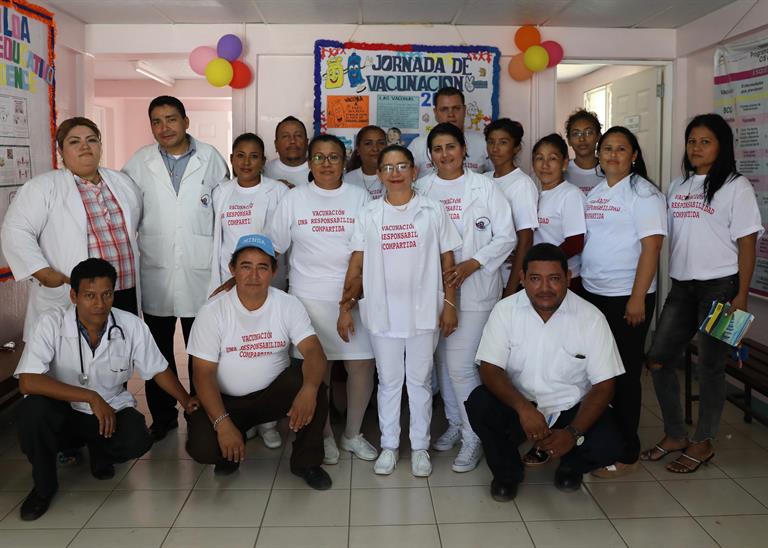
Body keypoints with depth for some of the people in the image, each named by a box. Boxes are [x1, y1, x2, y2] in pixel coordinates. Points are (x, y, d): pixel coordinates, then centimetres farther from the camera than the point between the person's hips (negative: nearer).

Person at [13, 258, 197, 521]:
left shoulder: (132, 326, -14)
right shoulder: (51, 322, -21)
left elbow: (158, 370, 2)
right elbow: (28, 382, -29)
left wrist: (187, 401, -5)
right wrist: (91, 398, -32)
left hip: (111, 409, 2)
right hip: (62, 412, -1)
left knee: (137, 441, -28)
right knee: (33, 409, -33)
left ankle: (98, 450, 12)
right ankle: (44, 484, -4)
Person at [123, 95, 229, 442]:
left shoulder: (210, 158, 2)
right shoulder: (139, 162, 4)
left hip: (200, 272, -1)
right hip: (155, 273, 2)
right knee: (159, 350, 12)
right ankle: (162, 416, 26)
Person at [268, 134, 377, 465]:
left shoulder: (359, 197, 6)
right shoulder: (294, 199, 4)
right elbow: (272, 248, 4)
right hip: (309, 298, -1)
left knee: (362, 363, 1)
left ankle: (352, 434, 21)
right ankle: (324, 436, 22)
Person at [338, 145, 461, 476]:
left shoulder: (432, 211, 0)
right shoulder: (369, 215, 3)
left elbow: (447, 261, 2)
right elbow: (356, 265, 3)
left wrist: (449, 304, -2)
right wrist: (345, 307, -1)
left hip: (423, 312, -1)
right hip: (382, 313, 1)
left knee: (420, 380, 10)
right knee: (389, 381, 12)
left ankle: (420, 446, 24)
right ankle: (389, 445, 25)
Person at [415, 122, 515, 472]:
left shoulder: (484, 187, 0)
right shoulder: (421, 189, 8)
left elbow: (506, 237, -2)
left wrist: (469, 266, -13)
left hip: (474, 288, -4)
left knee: (460, 365, -10)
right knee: (442, 361, 12)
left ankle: (473, 438, 6)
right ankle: (454, 424, 31)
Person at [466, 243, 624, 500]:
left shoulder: (591, 317, -12)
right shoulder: (505, 310, -10)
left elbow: (603, 385, -11)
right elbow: (489, 368, -15)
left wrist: (573, 433, -24)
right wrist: (523, 408, -33)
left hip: (572, 408, 0)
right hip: (519, 405, 1)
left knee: (607, 445, -27)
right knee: (479, 404, -27)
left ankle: (570, 466, 13)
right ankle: (507, 471, 3)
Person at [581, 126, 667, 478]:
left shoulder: (644, 193, -8)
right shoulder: (594, 193, 13)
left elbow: (651, 247, -14)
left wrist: (638, 298, -19)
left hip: (627, 297, -6)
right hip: (592, 292, 6)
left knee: (624, 374, 1)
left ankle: (626, 454, 13)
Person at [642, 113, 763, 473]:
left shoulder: (736, 186, -3)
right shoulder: (678, 185, 13)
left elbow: (747, 242, -6)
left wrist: (742, 295, -11)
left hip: (720, 285, -6)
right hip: (682, 286, 6)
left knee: (709, 365, 2)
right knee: (658, 358, 4)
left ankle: (703, 443, 18)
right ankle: (674, 435, 21)